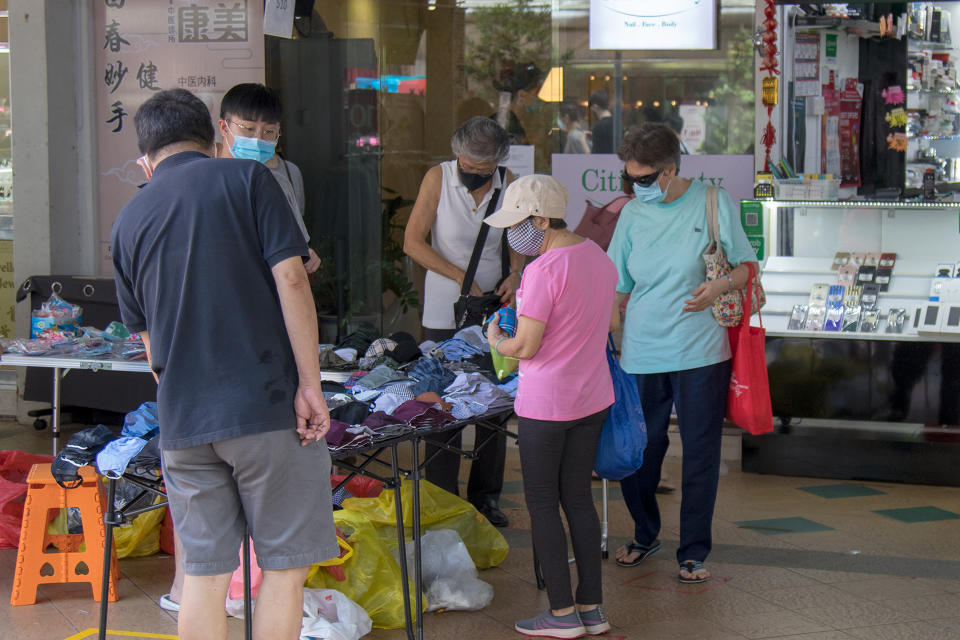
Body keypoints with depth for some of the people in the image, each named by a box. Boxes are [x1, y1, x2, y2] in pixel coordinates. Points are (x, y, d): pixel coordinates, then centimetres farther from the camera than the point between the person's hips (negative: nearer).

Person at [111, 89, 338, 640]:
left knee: (204, 574, 10)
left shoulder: (129, 220, 13)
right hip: (267, 407, -4)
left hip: (183, 420, 4)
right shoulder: (246, 178, 0)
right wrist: (309, 383, -10)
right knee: (285, 567, 4)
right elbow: (290, 279, -11)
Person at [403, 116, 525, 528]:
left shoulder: (507, 184, 0)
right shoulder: (438, 178, -8)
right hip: (444, 313, -3)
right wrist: (462, 277, -15)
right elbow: (413, 241, -8)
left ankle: (486, 497, 19)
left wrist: (515, 274, -5)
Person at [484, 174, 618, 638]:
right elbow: (613, 323, 15)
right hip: (593, 398, 8)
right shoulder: (597, 256, 4)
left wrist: (495, 340, 0)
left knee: (542, 504, 5)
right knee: (578, 497, 15)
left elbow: (525, 347, -19)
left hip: (546, 405, -8)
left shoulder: (542, 271, -21)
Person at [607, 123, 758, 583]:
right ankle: (645, 535, 33)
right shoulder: (633, 214, 4)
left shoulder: (713, 203, -3)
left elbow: (746, 268, 4)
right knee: (637, 450, 8)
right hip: (641, 353, 2)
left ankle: (693, 552, 18)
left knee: (700, 454, 4)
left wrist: (721, 286, -18)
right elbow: (617, 288, 10)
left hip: (701, 354, -2)